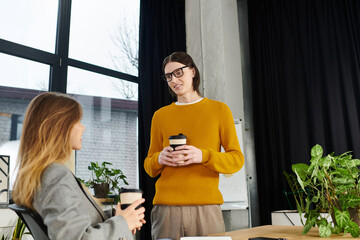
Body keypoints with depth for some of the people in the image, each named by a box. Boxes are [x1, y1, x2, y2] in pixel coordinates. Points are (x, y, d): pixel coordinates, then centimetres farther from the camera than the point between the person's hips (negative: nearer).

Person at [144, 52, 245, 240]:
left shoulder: (219, 109, 7)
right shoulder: (160, 115, 11)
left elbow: (237, 160, 2)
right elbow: (149, 167, 16)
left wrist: (203, 156, -15)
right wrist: (159, 159, -6)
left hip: (206, 207, -1)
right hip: (166, 207, 1)